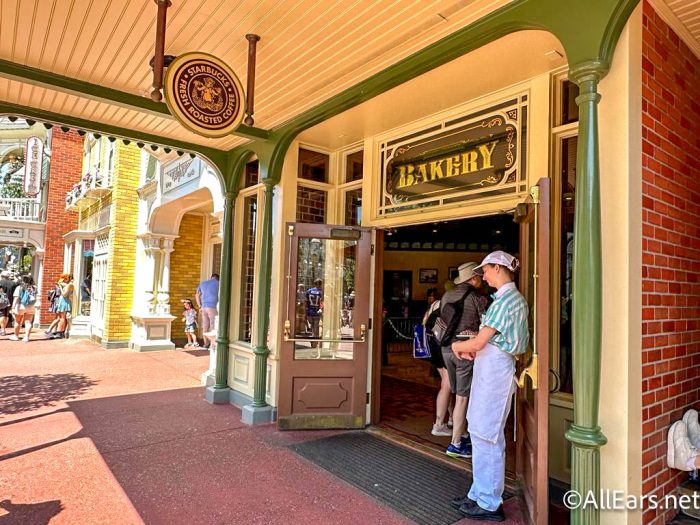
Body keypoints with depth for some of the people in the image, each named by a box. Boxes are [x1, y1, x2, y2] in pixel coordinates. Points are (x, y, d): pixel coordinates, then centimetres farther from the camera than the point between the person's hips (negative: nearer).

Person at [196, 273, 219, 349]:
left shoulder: (202, 283, 18)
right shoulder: (218, 283, 1)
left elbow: (197, 295, 19)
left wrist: (200, 306, 19)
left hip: (204, 307, 5)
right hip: (213, 307, -5)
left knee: (205, 325, 10)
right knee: (213, 326, -2)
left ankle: (206, 343, 15)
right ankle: (212, 343, -4)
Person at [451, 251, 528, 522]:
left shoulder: (505, 299, -16)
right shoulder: (514, 297, 15)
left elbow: (479, 342, -17)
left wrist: (457, 345, 2)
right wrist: (470, 348, 6)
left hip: (493, 369, -10)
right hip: (491, 368, 10)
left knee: (486, 435, 0)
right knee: (482, 432, 16)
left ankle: (490, 504, 12)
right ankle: (479, 494, 29)